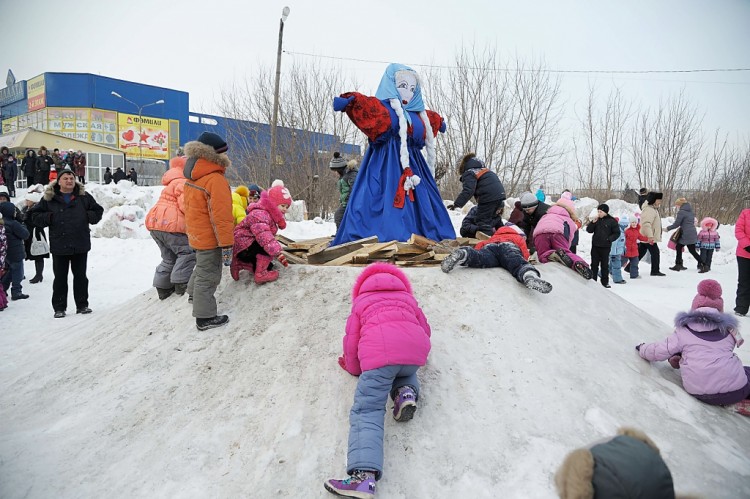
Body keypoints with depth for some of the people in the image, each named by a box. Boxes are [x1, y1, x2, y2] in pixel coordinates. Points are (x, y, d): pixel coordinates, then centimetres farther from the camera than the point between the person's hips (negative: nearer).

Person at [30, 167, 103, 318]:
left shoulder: (84, 197, 6)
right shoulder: (49, 198, 2)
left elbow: (98, 211, 14)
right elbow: (35, 215, 7)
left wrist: (87, 216, -4)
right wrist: (49, 218, -10)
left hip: (80, 245, 1)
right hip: (59, 245, -1)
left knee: (80, 276, 9)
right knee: (60, 277, 4)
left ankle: (82, 305, 19)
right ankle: (59, 308, 11)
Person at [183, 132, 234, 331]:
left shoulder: (193, 176, 6)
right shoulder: (216, 180, -23)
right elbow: (221, 216, -26)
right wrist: (227, 244, -22)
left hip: (196, 234, 9)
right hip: (210, 238, -9)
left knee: (202, 266, 30)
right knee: (208, 276, 0)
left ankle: (194, 294, 50)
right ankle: (205, 317, 9)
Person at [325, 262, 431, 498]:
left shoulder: (361, 302, 31)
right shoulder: (408, 298, 37)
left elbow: (351, 339, 26)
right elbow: (425, 330, 37)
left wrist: (353, 368, 42)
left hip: (379, 353, -3)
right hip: (415, 350, 4)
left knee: (366, 411, -5)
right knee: (402, 370, 38)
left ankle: (364, 475, -26)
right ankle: (407, 391, 3)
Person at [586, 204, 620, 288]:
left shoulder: (612, 221, -4)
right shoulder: (597, 220, 6)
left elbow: (617, 233, -2)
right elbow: (589, 230, 3)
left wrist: (609, 239, -14)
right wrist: (593, 222, -10)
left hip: (605, 247, -3)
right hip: (595, 246, 3)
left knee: (605, 265, 5)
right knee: (594, 264, 9)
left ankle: (605, 282, 12)